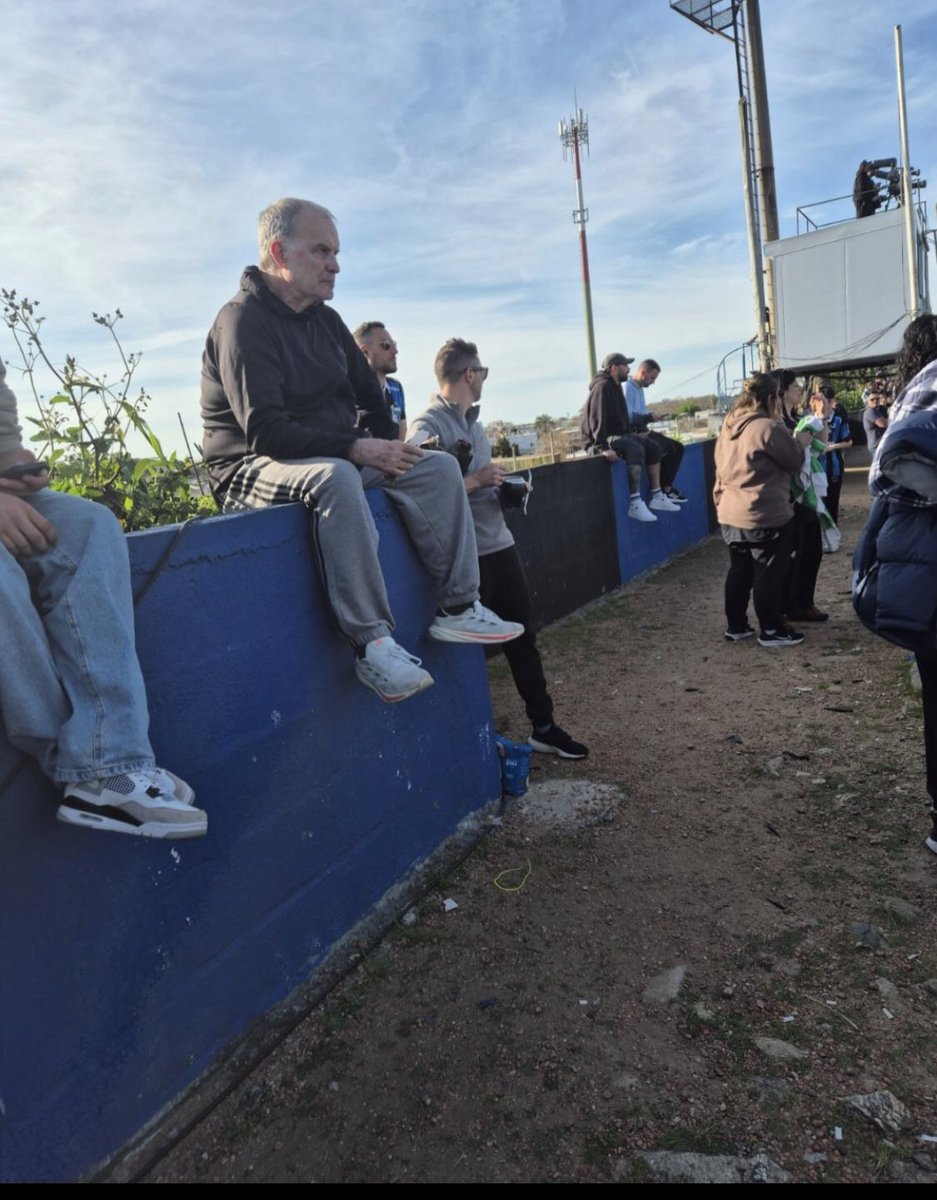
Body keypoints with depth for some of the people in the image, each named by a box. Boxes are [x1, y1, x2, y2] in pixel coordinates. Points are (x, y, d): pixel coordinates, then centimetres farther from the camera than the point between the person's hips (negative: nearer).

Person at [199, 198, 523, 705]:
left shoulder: (326, 320, 13)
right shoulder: (243, 320, -13)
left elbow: (369, 395, 18)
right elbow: (265, 433, -24)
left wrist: (386, 447, -2)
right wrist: (357, 448, -27)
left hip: (336, 459, 8)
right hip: (255, 469, -8)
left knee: (438, 466, -6)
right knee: (335, 477, -40)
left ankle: (457, 608, -12)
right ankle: (372, 643, -39)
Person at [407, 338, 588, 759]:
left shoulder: (472, 421, 15)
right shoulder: (428, 425, -13)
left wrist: (505, 487, 4)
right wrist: (477, 481, -18)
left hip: (499, 545, 9)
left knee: (523, 636, 13)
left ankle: (543, 727, 27)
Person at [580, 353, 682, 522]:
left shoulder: (616, 387, 17)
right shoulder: (602, 387, -16)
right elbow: (597, 419, -27)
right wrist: (603, 447, -36)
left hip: (618, 435, 11)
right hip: (599, 440, -11)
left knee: (653, 447, 5)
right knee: (636, 449, -32)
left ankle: (657, 497, 3)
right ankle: (635, 504, -37)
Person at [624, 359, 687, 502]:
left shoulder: (639, 389, 20)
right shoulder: (627, 388, -13)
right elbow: (627, 416, -22)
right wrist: (649, 417, -11)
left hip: (642, 431, 11)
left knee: (677, 447, 3)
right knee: (666, 449, -25)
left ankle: (666, 487, -3)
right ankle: (663, 490, -13)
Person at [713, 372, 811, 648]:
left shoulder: (728, 428, 10)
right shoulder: (769, 427, -16)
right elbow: (795, 461, -6)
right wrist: (800, 441, 13)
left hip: (731, 514, 8)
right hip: (766, 516, -8)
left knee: (739, 571, 15)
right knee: (768, 574, 2)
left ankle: (735, 625, 22)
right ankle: (771, 630, 10)